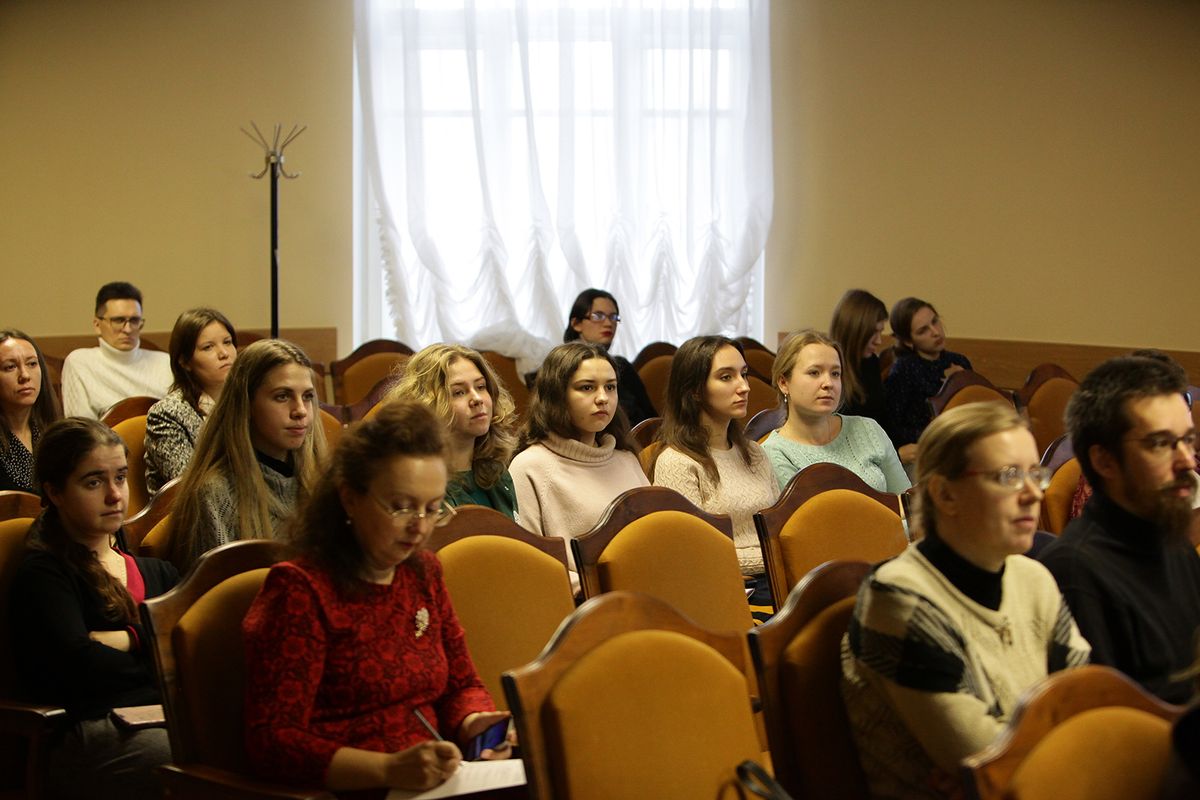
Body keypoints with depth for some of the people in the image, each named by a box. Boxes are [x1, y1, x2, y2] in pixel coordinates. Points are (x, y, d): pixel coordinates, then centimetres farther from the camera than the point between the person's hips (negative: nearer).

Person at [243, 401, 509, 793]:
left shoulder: (423, 573, 15)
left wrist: (476, 724, -2)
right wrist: (390, 770, -27)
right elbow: (272, 742, -14)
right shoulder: (299, 590, -8)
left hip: (435, 786, 7)